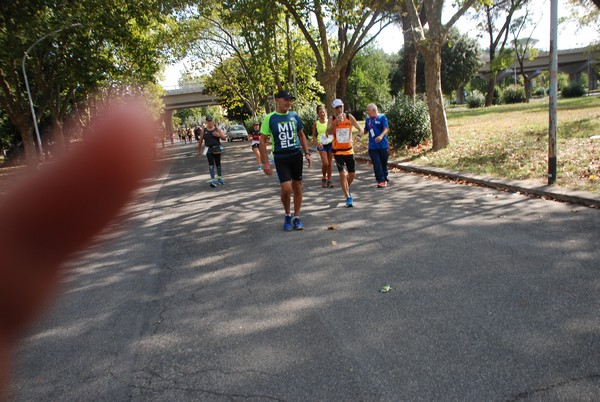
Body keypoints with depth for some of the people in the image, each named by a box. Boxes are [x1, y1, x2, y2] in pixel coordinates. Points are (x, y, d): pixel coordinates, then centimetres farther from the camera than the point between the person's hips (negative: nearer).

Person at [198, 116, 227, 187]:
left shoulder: (217, 129, 2)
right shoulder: (204, 131, 2)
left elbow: (224, 138, 1)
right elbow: (200, 141, 8)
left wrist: (219, 135, -17)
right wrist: (199, 151, 9)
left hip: (217, 148, 1)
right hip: (208, 149, -1)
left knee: (218, 164, 12)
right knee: (211, 164, -9)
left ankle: (219, 178, 28)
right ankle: (212, 180, -13)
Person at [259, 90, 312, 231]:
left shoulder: (294, 116, 6)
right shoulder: (269, 118, -5)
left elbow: (301, 135, 16)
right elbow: (262, 140, -3)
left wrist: (307, 153, 8)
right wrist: (265, 162, -8)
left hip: (296, 155, 4)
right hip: (280, 157, -4)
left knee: (298, 187, 6)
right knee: (286, 188, -14)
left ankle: (296, 217, 21)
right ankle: (287, 215, 12)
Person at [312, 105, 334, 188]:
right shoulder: (316, 123, 0)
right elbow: (314, 136, 5)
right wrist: (317, 143, -11)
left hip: (330, 144, 1)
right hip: (322, 145, -1)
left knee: (330, 163, 4)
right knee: (325, 163, -12)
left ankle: (329, 180, 15)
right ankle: (324, 178, 12)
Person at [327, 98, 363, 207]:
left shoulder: (349, 117, -3)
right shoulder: (332, 119, -6)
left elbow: (360, 129, 0)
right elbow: (328, 132, -20)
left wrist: (359, 136, -21)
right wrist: (336, 122, -33)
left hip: (349, 150, 3)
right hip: (338, 151, -2)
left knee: (352, 174, 8)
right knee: (342, 174, -13)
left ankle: (347, 188, 39)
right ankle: (348, 198, -4)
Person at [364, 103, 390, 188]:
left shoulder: (382, 117, -4)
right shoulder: (368, 119, 11)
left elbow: (386, 129, -14)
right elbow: (366, 130, 23)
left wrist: (381, 136, -32)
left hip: (382, 145, -3)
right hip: (372, 146, 3)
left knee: (384, 163, 9)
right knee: (377, 164, -6)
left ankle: (385, 179, 25)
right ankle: (381, 181, -4)